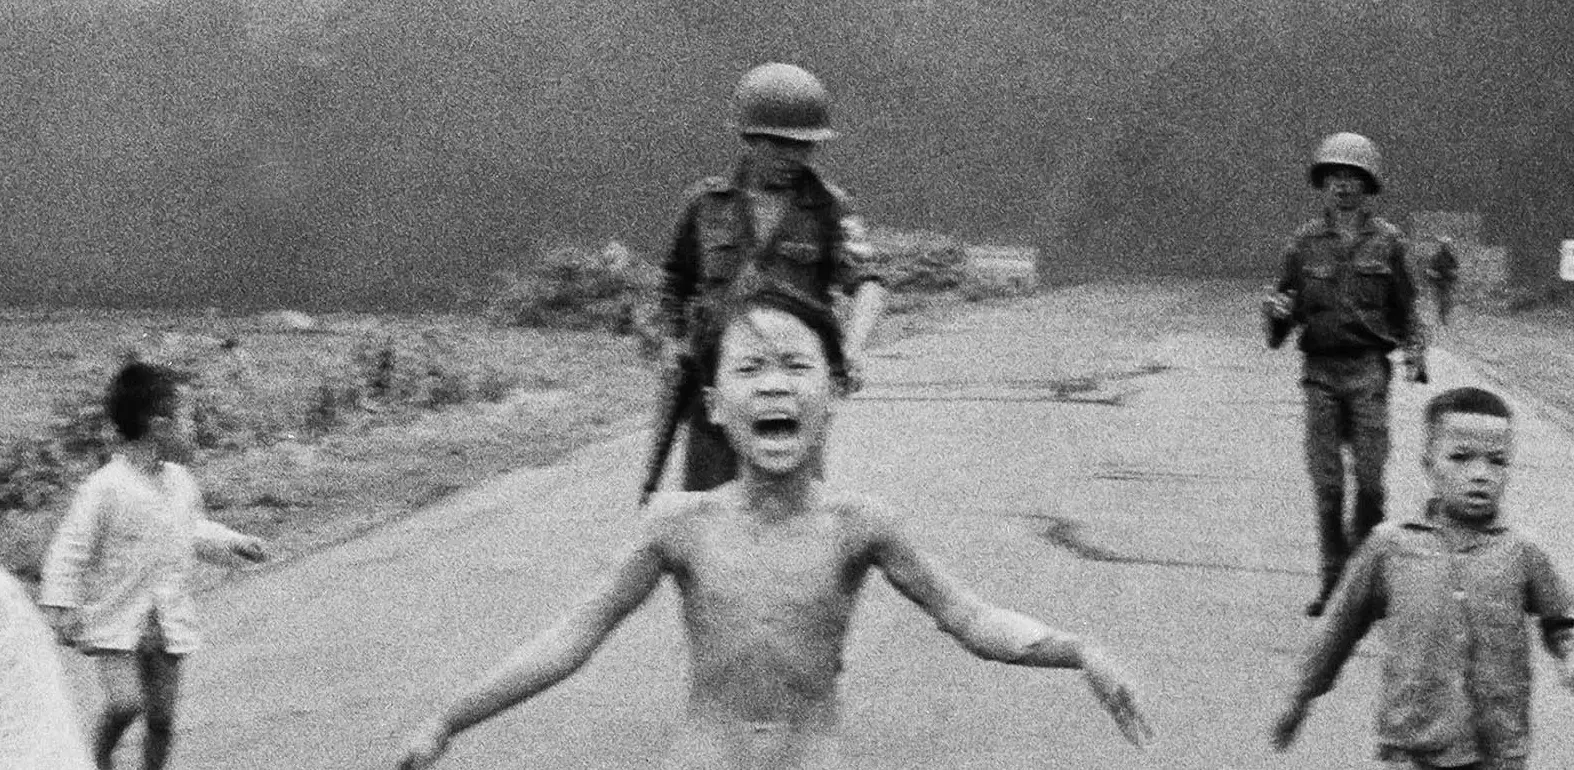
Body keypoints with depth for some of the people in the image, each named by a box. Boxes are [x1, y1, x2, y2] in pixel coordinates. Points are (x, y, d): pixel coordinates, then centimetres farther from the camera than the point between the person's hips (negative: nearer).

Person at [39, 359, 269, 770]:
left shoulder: (180, 482, 4)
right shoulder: (106, 488, -15)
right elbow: (70, 550, -11)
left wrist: (232, 544, 13)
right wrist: (62, 606, -15)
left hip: (168, 624, 5)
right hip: (116, 622, -5)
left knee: (162, 718, 5)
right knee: (126, 702, -17)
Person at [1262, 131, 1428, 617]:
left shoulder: (1386, 241, 5)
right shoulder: (1305, 243, 7)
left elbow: (1405, 308, 11)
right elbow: (1286, 313, 11)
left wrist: (1415, 352, -2)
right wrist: (1275, 312, -10)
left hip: (1368, 369, -1)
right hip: (1320, 371, 1)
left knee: (1369, 477, -5)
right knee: (1325, 481, -1)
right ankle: (1333, 580, 6)